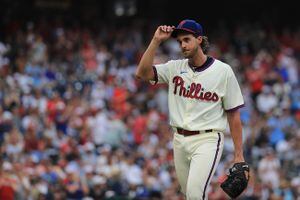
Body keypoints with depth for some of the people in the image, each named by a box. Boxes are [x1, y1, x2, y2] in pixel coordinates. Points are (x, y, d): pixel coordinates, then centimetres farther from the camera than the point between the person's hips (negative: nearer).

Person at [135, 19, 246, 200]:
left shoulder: (223, 71, -4)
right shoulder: (175, 68, 6)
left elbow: (234, 115, -3)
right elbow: (142, 73, -8)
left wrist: (238, 155, -6)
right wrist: (156, 41, -12)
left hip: (207, 140, -5)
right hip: (180, 140, 5)